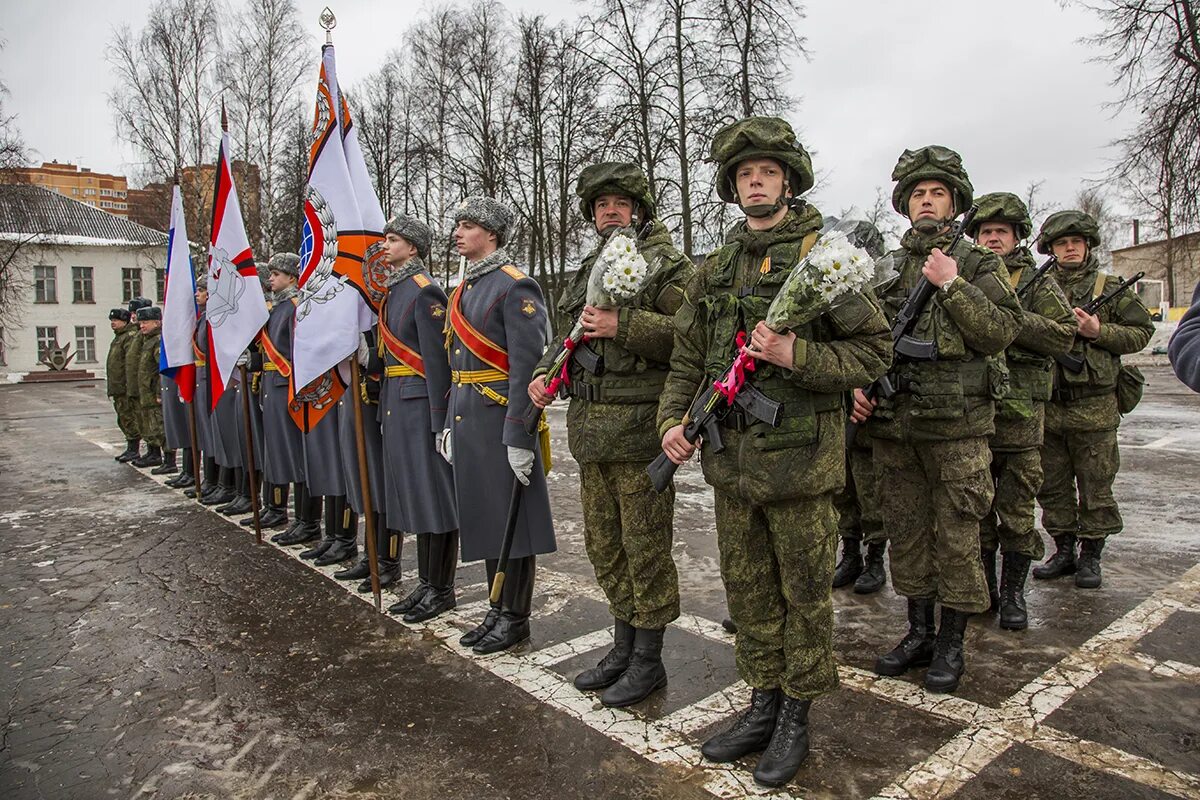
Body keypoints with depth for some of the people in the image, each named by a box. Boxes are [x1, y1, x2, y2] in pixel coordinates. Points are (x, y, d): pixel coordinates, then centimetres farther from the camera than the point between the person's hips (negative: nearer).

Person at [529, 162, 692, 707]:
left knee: (645, 546, 1)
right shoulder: (587, 269, 18)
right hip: (590, 427, 8)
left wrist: (624, 326, -23)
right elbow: (567, 335, 23)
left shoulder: (667, 265, -5)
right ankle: (623, 647, 31)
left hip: (639, 427, -8)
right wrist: (544, 374, 5)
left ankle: (648, 660, 17)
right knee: (604, 544, 15)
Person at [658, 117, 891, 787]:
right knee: (748, 590, 15)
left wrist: (798, 355, -21)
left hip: (800, 457, -5)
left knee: (805, 593, 8)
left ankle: (797, 720, 25)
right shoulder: (715, 270, 12)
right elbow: (688, 358, 14)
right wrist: (674, 420, -2)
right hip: (732, 458, 5)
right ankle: (763, 705, 33)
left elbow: (874, 350, -7)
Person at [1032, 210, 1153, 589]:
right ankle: (1063, 551, 22)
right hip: (1047, 405, 3)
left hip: (1094, 407, -2)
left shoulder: (1110, 288, 5)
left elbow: (1141, 332, 3)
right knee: (1052, 485, 9)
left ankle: (1090, 556, 16)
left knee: (1095, 486, 4)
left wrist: (1098, 332, -12)